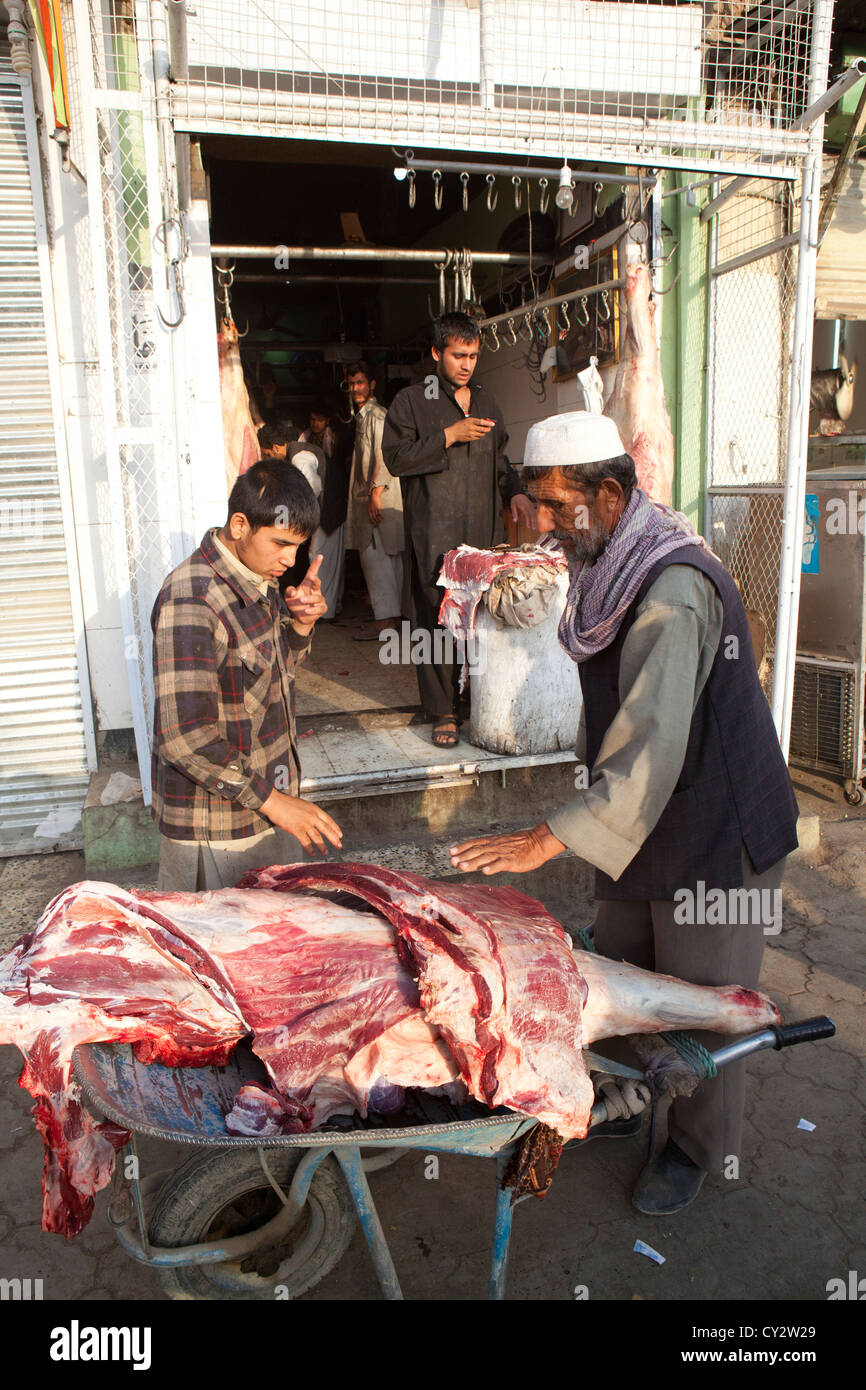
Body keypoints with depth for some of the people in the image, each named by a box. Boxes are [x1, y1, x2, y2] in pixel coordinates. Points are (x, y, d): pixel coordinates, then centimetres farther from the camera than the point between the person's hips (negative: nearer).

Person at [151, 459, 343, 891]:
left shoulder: (260, 578, 4)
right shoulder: (189, 601, -25)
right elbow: (183, 737, -28)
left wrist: (300, 625, -3)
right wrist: (270, 799, -23)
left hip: (271, 803, 9)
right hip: (216, 829, -8)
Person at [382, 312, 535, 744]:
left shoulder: (486, 401, 21)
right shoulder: (411, 401, 5)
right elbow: (396, 457, -7)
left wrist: (514, 491, 11)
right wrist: (450, 436, -11)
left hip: (484, 531, 4)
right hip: (434, 534, -4)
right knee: (436, 619, -4)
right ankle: (442, 712, 6)